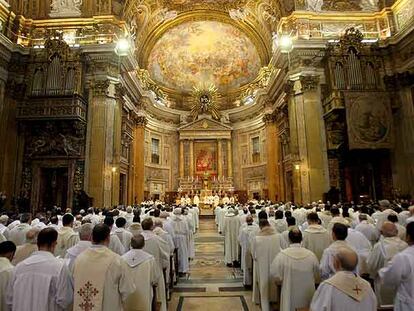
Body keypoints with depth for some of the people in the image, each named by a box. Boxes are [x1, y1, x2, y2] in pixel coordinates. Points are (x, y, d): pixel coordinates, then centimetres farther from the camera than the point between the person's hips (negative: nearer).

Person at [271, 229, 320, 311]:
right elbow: (317, 276, -1)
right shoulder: (311, 255, -12)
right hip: (308, 293, 2)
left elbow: (274, 272, -13)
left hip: (290, 294, -2)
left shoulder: (282, 254, -18)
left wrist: (282, 281, 8)